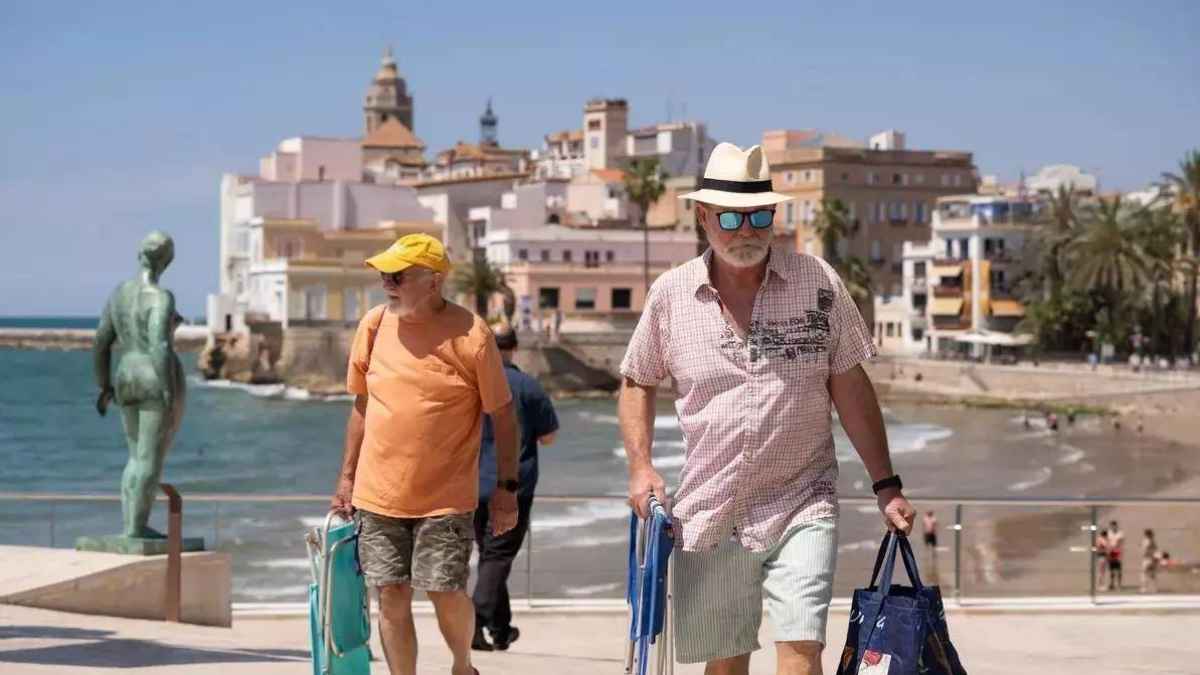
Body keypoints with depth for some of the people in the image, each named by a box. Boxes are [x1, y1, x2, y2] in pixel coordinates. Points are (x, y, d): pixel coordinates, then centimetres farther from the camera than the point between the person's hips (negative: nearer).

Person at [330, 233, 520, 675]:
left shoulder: (470, 336, -10)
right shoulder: (374, 325, 3)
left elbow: (502, 415, -3)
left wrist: (507, 487, -5)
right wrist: (347, 475, 14)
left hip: (446, 497, -4)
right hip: (378, 494, 4)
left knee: (445, 593, -4)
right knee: (391, 597, 3)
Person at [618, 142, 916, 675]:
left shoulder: (818, 282, -1)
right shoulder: (671, 294, 2)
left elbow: (850, 387, 4)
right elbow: (637, 383, 14)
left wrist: (886, 485, 2)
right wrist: (640, 467, 0)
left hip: (802, 507, -2)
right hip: (707, 513, 2)